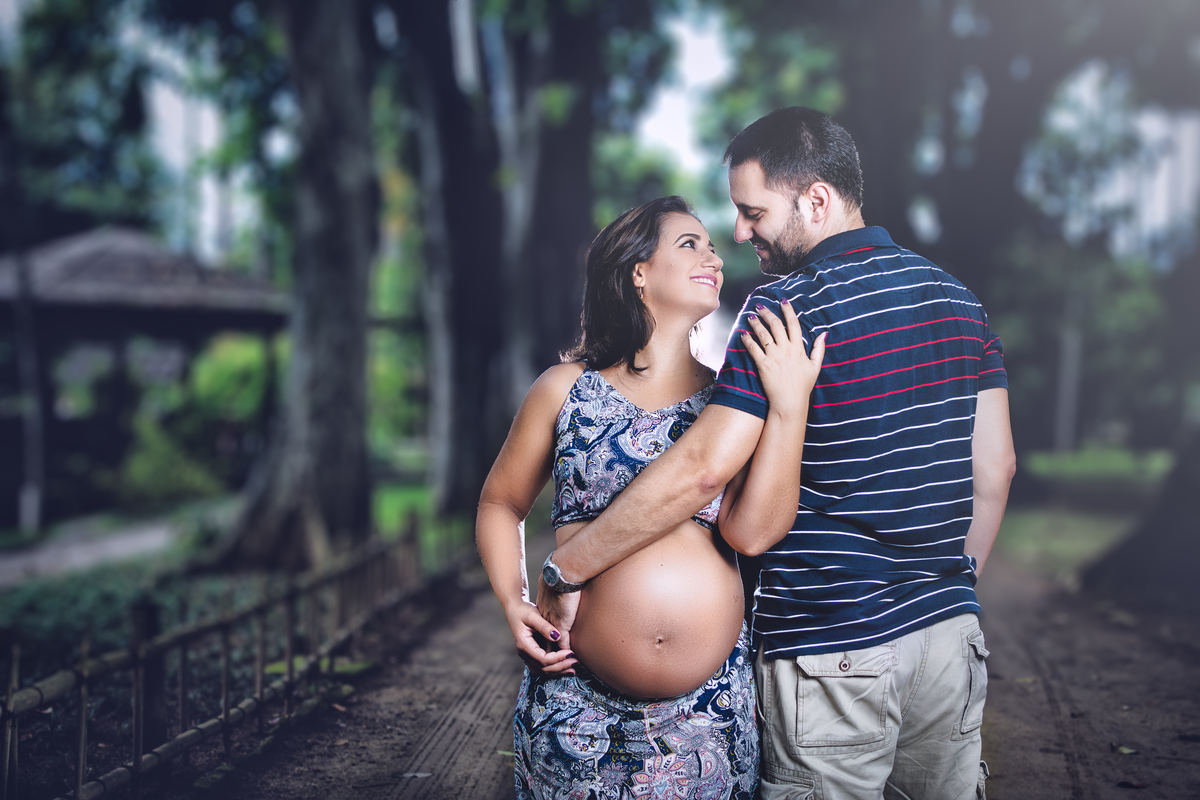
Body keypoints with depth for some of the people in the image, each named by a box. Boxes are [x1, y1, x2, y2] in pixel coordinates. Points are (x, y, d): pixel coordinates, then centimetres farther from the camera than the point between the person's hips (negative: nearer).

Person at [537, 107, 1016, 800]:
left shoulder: (792, 306, -16)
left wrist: (565, 569, -15)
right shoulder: (959, 300, 7)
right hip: (950, 634, 7)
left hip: (834, 648, -7)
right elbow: (995, 470, 11)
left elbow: (702, 468, -22)